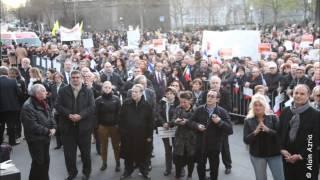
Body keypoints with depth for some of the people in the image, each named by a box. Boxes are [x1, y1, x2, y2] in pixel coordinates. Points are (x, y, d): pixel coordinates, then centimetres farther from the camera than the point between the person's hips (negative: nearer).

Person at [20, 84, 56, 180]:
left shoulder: (43, 103, 9)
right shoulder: (28, 107, -21)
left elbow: (49, 116, 13)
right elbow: (32, 126, -26)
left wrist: (53, 127, -5)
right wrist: (47, 131, -20)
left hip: (45, 137, 9)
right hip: (35, 139, -8)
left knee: (46, 160, 17)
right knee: (39, 162, 0)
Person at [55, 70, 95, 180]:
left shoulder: (88, 92, 2)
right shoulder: (63, 91, 4)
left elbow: (92, 107, -6)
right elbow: (58, 106, -3)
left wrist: (81, 115, -20)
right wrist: (69, 114, -18)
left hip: (84, 126, -1)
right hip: (68, 126, 1)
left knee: (85, 151, 10)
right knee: (69, 152, 7)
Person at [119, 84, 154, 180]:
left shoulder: (147, 105, -5)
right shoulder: (126, 104, -3)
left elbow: (150, 122, -2)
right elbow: (121, 119, 0)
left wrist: (149, 135, -4)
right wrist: (122, 132, -5)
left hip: (142, 135, -1)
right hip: (128, 135, 1)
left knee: (142, 155, 11)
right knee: (128, 154, 13)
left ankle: (144, 171, 28)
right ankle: (127, 171, 30)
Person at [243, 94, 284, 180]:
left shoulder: (273, 118, -4)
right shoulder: (248, 121, -2)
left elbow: (280, 135, -11)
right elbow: (246, 140, -7)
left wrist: (268, 130, -26)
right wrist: (255, 132, -23)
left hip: (274, 153, -1)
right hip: (257, 155, 1)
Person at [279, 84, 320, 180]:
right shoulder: (285, 112, 7)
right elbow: (279, 132, 9)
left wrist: (300, 155, -14)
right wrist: (282, 149, -5)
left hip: (307, 160, -4)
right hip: (288, 157, 4)